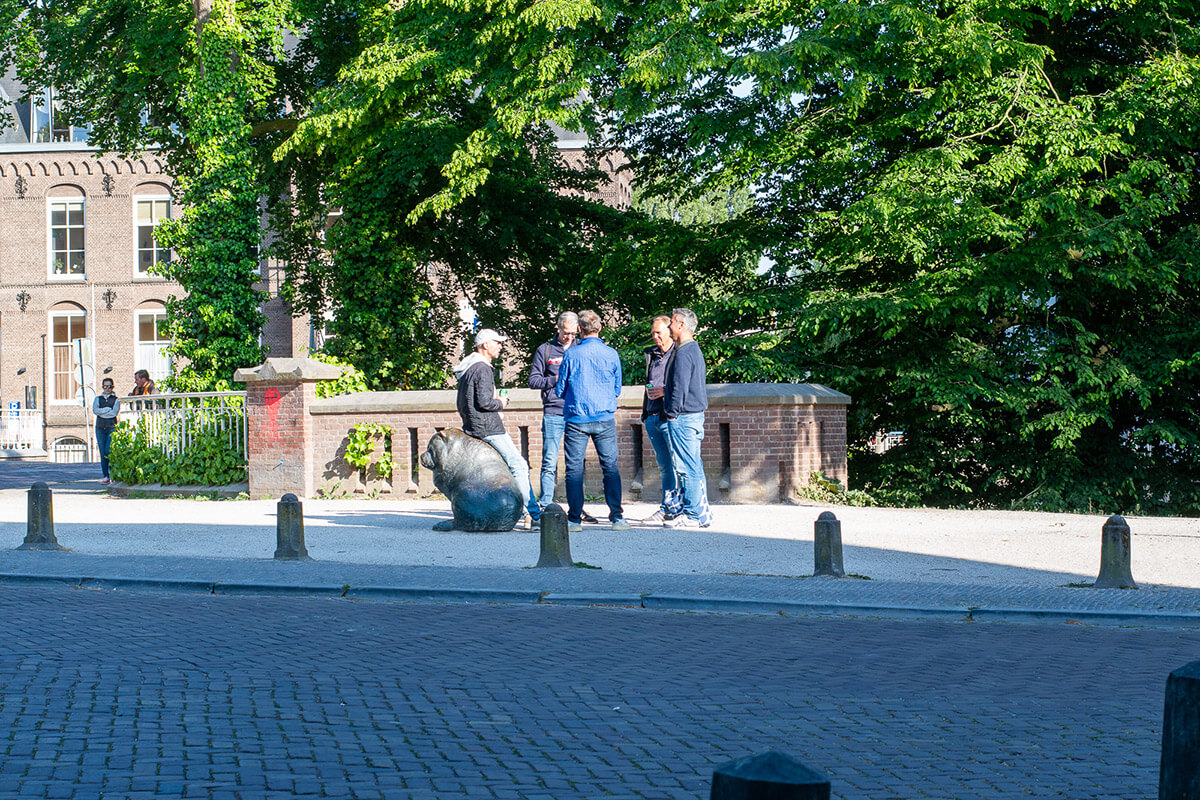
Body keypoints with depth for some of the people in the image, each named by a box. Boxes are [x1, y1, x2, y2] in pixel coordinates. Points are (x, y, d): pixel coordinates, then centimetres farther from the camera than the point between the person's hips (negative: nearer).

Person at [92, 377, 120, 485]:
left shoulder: (116, 399, 6)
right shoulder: (98, 399, 14)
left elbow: (114, 413, -9)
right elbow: (95, 410, -4)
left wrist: (101, 412, -5)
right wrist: (108, 409, -9)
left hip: (112, 428, -3)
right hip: (100, 428, 3)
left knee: (108, 451, -14)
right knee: (102, 452, 0)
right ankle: (105, 476, 4)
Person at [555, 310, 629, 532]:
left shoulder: (571, 355, -4)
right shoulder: (611, 354, 0)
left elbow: (560, 390, 4)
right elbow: (617, 390, 10)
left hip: (576, 419, -1)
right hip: (605, 419, 1)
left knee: (574, 469, 4)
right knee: (610, 467, 5)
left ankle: (574, 519, 3)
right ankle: (616, 517, 0)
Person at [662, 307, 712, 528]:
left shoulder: (683, 353, -16)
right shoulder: (695, 350, 16)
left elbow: (680, 388, -19)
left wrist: (672, 414, -12)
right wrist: (665, 390, 23)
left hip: (683, 417, -10)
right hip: (695, 414, 10)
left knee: (687, 467, -7)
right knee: (693, 467, 13)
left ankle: (694, 515, -5)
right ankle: (701, 512, 16)